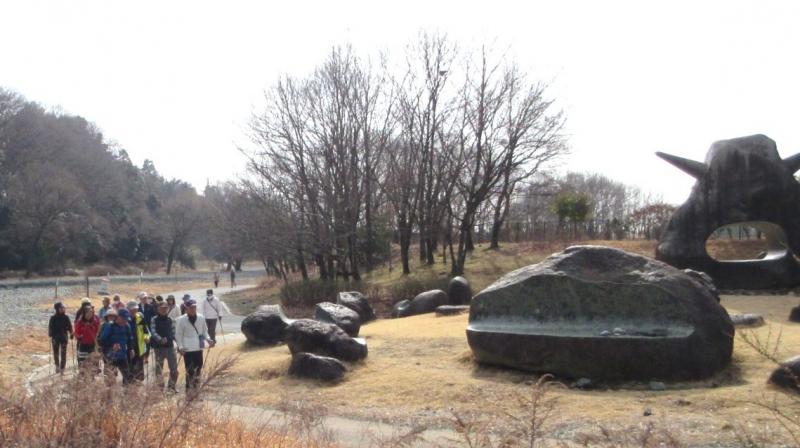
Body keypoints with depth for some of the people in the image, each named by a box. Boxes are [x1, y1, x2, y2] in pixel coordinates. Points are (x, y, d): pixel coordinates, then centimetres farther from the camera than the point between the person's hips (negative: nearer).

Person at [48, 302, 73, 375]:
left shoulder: (66, 317, -3)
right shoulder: (53, 318, -7)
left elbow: (69, 326, 1)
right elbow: (50, 327, -7)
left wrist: (71, 334, -8)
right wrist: (51, 336, -16)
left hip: (64, 338, 0)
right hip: (55, 338, 0)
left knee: (63, 354, -1)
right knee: (56, 353, 10)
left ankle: (62, 368, 5)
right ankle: (57, 366, 28)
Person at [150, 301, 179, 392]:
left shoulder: (169, 320, 11)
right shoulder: (154, 320, -4)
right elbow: (153, 332, -16)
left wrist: (174, 338, -6)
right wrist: (160, 339, -32)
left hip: (170, 346, 4)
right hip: (159, 347, -4)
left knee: (174, 367, 4)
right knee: (159, 367, 6)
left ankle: (172, 386, 19)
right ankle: (160, 387, 16)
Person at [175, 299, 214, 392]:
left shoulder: (201, 318, 4)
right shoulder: (181, 320, -7)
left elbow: (204, 330, 14)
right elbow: (178, 334, -3)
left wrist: (208, 339, -2)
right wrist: (180, 347, -11)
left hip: (199, 348, 5)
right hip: (187, 349, -5)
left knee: (198, 368, 12)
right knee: (190, 370, -8)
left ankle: (196, 387, 26)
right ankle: (189, 388, 0)